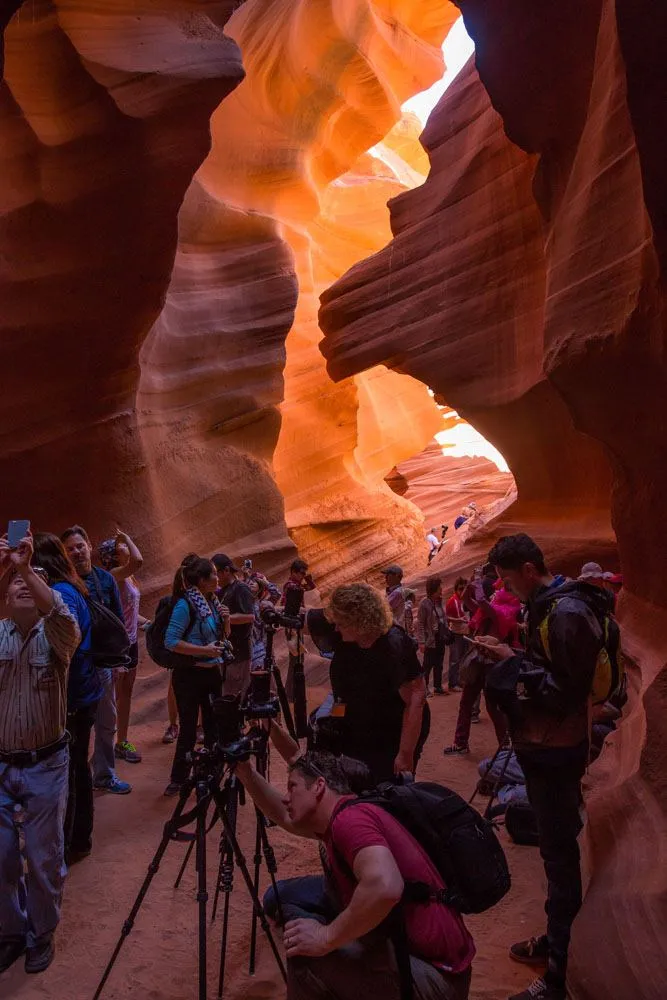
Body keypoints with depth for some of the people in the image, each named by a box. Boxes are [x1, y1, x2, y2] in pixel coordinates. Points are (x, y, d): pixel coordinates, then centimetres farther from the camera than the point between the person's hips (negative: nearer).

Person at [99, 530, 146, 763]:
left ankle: (122, 742, 30)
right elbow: (138, 561, -37)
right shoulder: (114, 575, -18)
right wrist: (127, 538, -22)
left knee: (126, 693, 18)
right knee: (113, 696, -1)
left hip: (131, 642, 9)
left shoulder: (129, 577, 10)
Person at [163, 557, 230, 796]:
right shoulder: (185, 604, -16)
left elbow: (223, 637, 16)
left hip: (212, 673, 7)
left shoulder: (212, 601, 6)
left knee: (214, 725, 14)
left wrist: (225, 620, -4)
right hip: (189, 675, -7)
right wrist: (204, 650, -24)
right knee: (188, 729, 0)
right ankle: (178, 780, 16)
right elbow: (171, 642, -21)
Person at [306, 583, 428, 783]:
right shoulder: (340, 631, -14)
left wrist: (406, 755, -29)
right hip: (355, 735, 6)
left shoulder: (394, 646, -30)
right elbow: (302, 620, 1)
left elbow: (416, 700, -29)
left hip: (392, 741, -6)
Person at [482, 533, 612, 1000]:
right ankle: (557, 940, 36)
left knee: (561, 853, 0)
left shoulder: (566, 613, -22)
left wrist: (514, 662, -19)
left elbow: (566, 691, -24)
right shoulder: (548, 605, 8)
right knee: (557, 848, 20)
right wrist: (514, 659, 2)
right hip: (544, 746, 10)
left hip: (556, 751, -10)